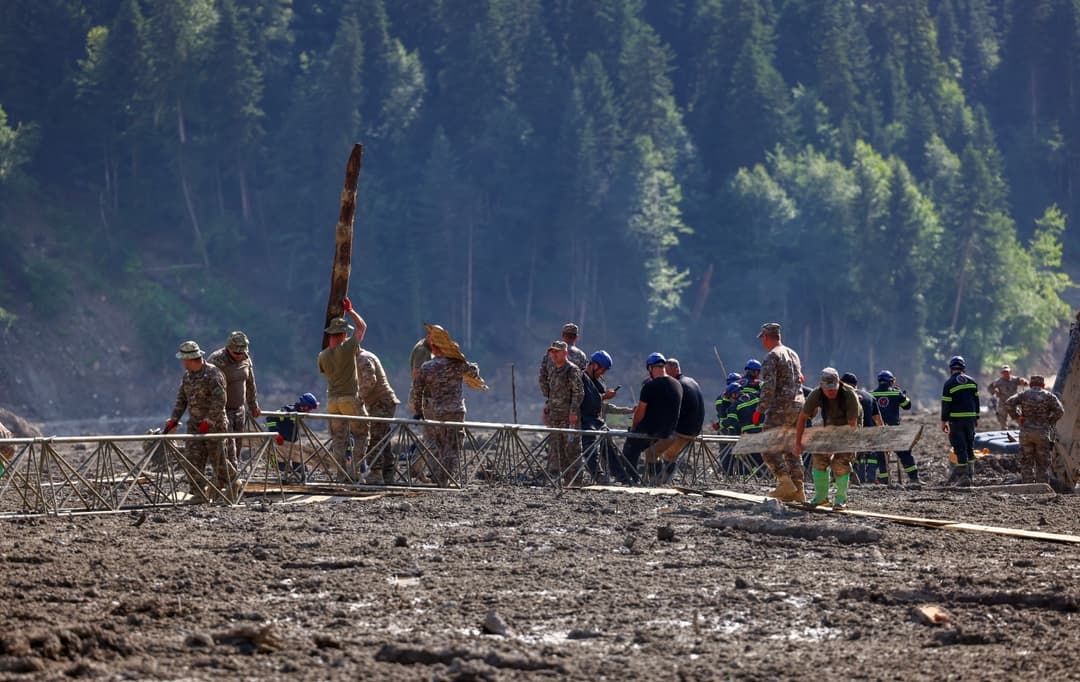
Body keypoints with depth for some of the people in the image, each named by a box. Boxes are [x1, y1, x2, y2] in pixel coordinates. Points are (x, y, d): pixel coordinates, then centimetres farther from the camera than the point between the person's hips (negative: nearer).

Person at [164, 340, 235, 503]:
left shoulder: (213, 374, -15)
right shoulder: (187, 376, 10)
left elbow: (219, 401, -20)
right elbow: (181, 399, 13)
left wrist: (208, 422, -22)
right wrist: (173, 420, 2)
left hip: (214, 424, -7)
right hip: (194, 425, 7)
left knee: (217, 459, 2)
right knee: (192, 459, -4)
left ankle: (232, 485, 25)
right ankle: (199, 494, -2)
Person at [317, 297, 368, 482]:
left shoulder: (323, 355, 1)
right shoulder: (348, 347, -11)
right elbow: (362, 326, 2)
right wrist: (350, 310, 14)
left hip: (332, 399, 5)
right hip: (350, 397, -5)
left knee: (338, 439, 8)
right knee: (361, 435, 4)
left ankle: (341, 474, 4)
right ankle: (354, 470, -6)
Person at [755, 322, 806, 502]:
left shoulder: (771, 357, -11)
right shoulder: (793, 354, 16)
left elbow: (768, 387, -19)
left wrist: (760, 409, -16)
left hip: (780, 408, -8)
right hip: (798, 405, 8)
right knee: (792, 448, 11)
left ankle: (785, 481, -16)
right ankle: (798, 490, 7)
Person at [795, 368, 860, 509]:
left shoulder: (850, 396, -35)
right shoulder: (816, 394, -26)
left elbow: (852, 425, -30)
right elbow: (803, 418, -18)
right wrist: (798, 443, -22)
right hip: (829, 426, 4)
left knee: (841, 463, -15)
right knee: (819, 458, -3)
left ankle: (841, 499, -1)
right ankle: (821, 496, 11)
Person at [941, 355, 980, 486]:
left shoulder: (949, 383, -7)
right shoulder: (972, 382, 7)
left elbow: (946, 404, -8)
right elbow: (976, 400, 11)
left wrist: (944, 421, -2)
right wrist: (977, 418, 18)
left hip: (956, 418, -4)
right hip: (970, 417, 4)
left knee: (960, 447, -2)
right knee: (970, 446, 13)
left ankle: (963, 476, -6)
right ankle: (969, 473, 13)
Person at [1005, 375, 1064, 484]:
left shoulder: (1024, 395, 8)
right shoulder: (1049, 396, 5)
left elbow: (1009, 404, -6)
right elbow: (1059, 411, -8)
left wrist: (1017, 418, 3)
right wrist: (1049, 422, 3)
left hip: (1025, 432, 1)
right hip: (1042, 433, -1)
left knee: (1027, 464, 7)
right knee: (1042, 465, 6)